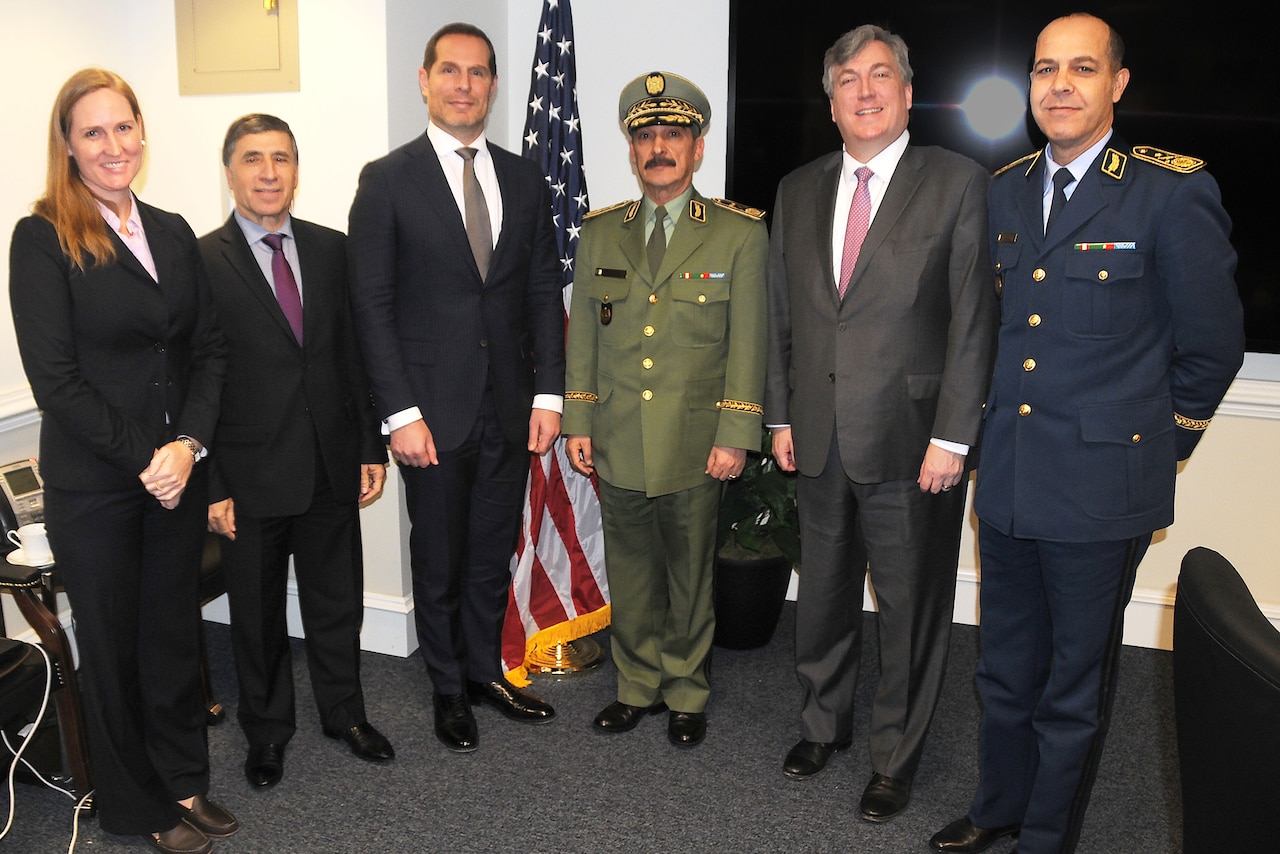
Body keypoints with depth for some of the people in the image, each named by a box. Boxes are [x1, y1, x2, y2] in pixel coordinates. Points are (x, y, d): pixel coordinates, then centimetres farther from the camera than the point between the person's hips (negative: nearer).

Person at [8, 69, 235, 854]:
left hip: (179, 473, 5)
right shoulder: (43, 239, -8)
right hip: (94, 485, -4)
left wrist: (188, 444, -9)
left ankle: (185, 783, 33)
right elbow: (55, 378, -13)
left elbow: (209, 350, 5)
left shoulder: (174, 232, 8)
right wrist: (144, 459, -14)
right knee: (113, 642, 11)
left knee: (176, 630, 15)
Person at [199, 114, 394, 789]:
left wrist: (371, 448, 5)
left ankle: (344, 712, 37)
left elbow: (355, 354, 7)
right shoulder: (199, 261, -8)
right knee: (258, 613, 13)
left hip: (332, 468, 3)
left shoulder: (332, 250, 4)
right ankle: (267, 730, 34)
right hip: (252, 475, -3)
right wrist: (211, 486, -11)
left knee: (337, 602, 17)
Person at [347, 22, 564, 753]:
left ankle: (485, 671, 34)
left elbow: (545, 293, 8)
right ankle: (450, 687, 29)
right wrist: (401, 412, -13)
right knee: (439, 560, 11)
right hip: (434, 410, -3)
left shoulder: (525, 180, 7)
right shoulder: (389, 180, -4)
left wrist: (549, 392, 0)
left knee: (494, 554, 15)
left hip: (510, 407, 3)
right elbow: (372, 304, -7)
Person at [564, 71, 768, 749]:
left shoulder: (740, 234, -2)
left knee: (691, 578, 10)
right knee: (629, 576, 13)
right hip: (618, 444, 3)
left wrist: (735, 437, -9)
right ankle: (638, 686, 31)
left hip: (696, 447, -3)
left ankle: (687, 694, 28)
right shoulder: (600, 234, 8)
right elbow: (582, 336, 10)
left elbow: (748, 342, -5)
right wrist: (576, 424, 6)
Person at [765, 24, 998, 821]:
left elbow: (973, 318, -9)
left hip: (910, 441, -4)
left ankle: (896, 759, 26)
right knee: (824, 595, 18)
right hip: (820, 440, 4)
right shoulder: (798, 190, 10)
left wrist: (952, 436, -13)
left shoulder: (957, 182, -4)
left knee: (911, 607, 8)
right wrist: (781, 416, 8)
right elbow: (781, 315, 12)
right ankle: (825, 721, 39)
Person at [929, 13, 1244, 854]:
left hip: (1100, 488, -5)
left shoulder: (1173, 192, -11)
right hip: (1006, 478, 5)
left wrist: (1159, 446, 3)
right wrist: (1006, 424, 14)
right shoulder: (1005, 190, 7)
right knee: (1005, 671, 20)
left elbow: (1212, 344, -4)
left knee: (1075, 686, 11)